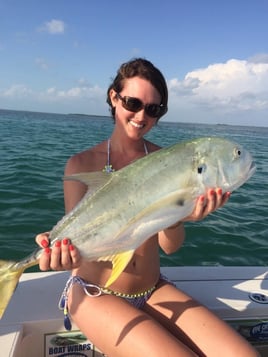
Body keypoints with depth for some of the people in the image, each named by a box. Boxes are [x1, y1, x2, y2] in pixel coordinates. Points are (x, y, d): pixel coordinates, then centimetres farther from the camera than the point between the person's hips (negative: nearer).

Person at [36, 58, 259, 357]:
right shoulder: (83, 163, -8)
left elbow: (170, 245, -9)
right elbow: (75, 236, -12)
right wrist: (64, 252, -35)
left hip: (154, 291, 3)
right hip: (96, 293, -2)